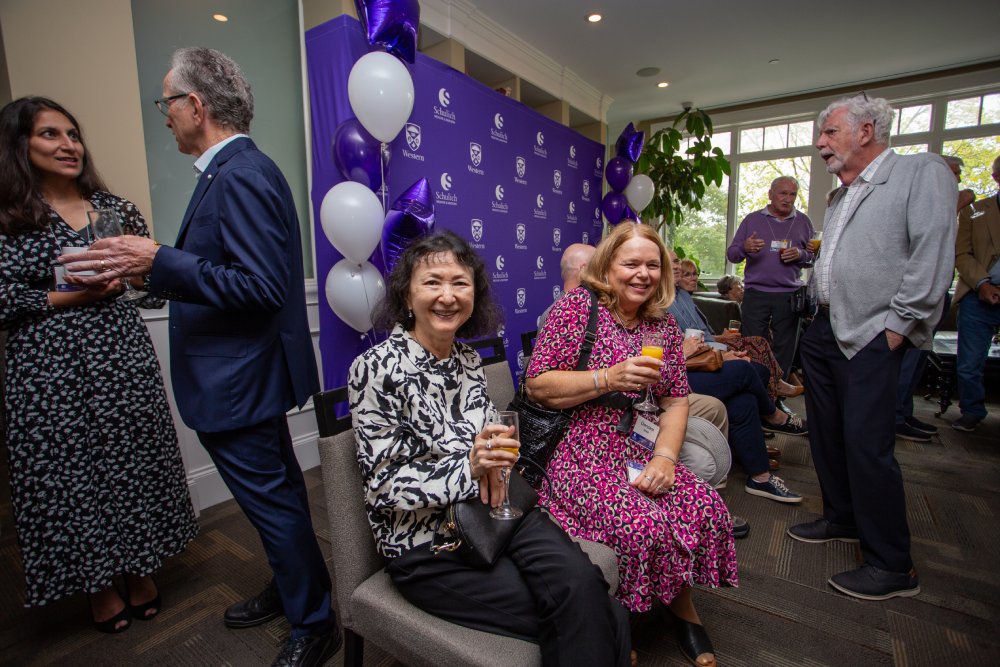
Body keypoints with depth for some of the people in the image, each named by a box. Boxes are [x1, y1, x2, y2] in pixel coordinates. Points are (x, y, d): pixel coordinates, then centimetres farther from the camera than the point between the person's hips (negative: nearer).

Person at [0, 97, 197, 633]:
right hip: (49, 375, -1)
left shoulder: (115, 208, 8)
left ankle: (139, 574, 30)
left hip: (124, 364, 2)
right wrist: (66, 297, -13)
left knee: (134, 466, 9)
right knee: (67, 477, 8)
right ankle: (97, 587, 30)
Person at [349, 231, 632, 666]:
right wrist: (468, 468, -24)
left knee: (583, 586, -23)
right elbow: (384, 485, -11)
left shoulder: (467, 358, 6)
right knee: (600, 620, -15)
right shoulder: (376, 369, -12)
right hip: (427, 544, -4)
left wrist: (490, 461, -9)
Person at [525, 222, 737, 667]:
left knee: (707, 509, -13)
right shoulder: (576, 307, -7)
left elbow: (676, 400, 10)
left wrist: (664, 456, -6)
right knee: (643, 525, -24)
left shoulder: (663, 323, 11)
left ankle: (683, 608, 18)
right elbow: (537, 385, -12)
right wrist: (609, 378, -21)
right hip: (580, 454, -5)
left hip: (641, 450, 6)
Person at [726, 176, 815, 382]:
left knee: (784, 350, 4)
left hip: (789, 295, 2)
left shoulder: (803, 222, 13)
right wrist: (745, 248, -16)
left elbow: (815, 257, 15)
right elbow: (731, 254, 6)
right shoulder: (752, 219, 9)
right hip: (756, 294, -1)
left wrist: (801, 254, -8)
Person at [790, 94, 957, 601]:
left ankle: (892, 566, 8)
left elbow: (931, 254, -14)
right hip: (824, 331, 8)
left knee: (866, 444, -8)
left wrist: (899, 323, -17)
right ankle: (842, 519, 34)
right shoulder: (841, 196, 20)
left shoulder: (922, 171, -3)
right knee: (826, 433, 15)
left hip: (871, 336, -8)